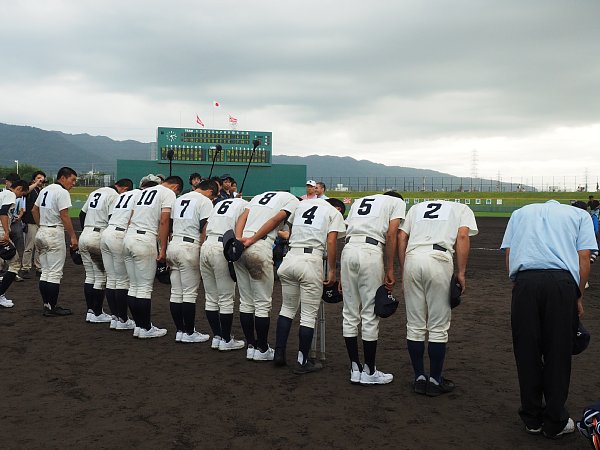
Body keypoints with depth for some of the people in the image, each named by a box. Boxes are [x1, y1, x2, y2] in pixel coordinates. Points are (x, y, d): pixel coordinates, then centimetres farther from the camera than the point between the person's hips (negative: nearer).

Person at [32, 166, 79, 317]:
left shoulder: (45, 190, 15)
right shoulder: (62, 192, -12)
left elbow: (34, 210, 21)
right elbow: (64, 216, -17)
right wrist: (73, 236, -15)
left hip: (41, 232, 9)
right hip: (55, 233, -9)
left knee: (45, 272, 13)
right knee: (55, 273, -4)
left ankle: (47, 305, 17)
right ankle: (52, 308, -1)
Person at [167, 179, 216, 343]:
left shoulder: (179, 199, 19)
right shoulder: (205, 201, -3)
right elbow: (204, 228, -12)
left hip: (173, 244, 7)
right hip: (189, 247, -7)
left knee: (176, 292, 10)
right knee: (190, 293, -1)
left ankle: (179, 331, 16)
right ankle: (189, 333, 4)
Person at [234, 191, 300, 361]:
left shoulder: (260, 196, 28)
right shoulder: (293, 200, 10)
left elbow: (243, 217, 12)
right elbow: (276, 219, -6)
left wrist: (238, 238, -3)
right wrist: (252, 239, -11)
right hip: (260, 247, -7)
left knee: (246, 302, 14)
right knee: (263, 303, 4)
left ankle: (251, 346, 23)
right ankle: (262, 349, 12)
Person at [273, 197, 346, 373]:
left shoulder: (301, 204, 22)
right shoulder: (335, 213, 8)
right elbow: (331, 242, -4)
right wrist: (331, 271, 0)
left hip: (289, 258, 5)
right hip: (311, 261, -5)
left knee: (287, 308, 19)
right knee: (309, 314, 4)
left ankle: (279, 354, 21)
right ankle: (302, 362, 9)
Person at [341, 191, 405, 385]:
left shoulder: (358, 201, 29)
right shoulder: (397, 202, 16)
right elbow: (391, 236, 1)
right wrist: (389, 271, 1)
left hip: (348, 249, 5)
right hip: (371, 252, -5)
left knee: (350, 313, 11)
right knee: (370, 314, 3)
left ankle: (355, 369, 19)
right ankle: (369, 372, 12)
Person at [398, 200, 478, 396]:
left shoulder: (417, 207, 31)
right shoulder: (462, 208, 22)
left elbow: (402, 237, 18)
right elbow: (462, 236, 2)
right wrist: (461, 273, 1)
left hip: (411, 258, 3)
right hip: (439, 260, -3)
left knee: (415, 325, 11)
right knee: (438, 326, 6)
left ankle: (419, 379, 18)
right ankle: (435, 381, 14)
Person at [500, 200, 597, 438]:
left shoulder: (521, 212, 29)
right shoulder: (580, 215, 24)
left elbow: (508, 254, 16)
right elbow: (583, 258, 10)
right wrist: (579, 298, 15)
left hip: (524, 281, 1)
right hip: (563, 282, -1)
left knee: (526, 351, 9)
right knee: (558, 354, 6)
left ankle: (532, 419, 18)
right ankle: (555, 423, 14)